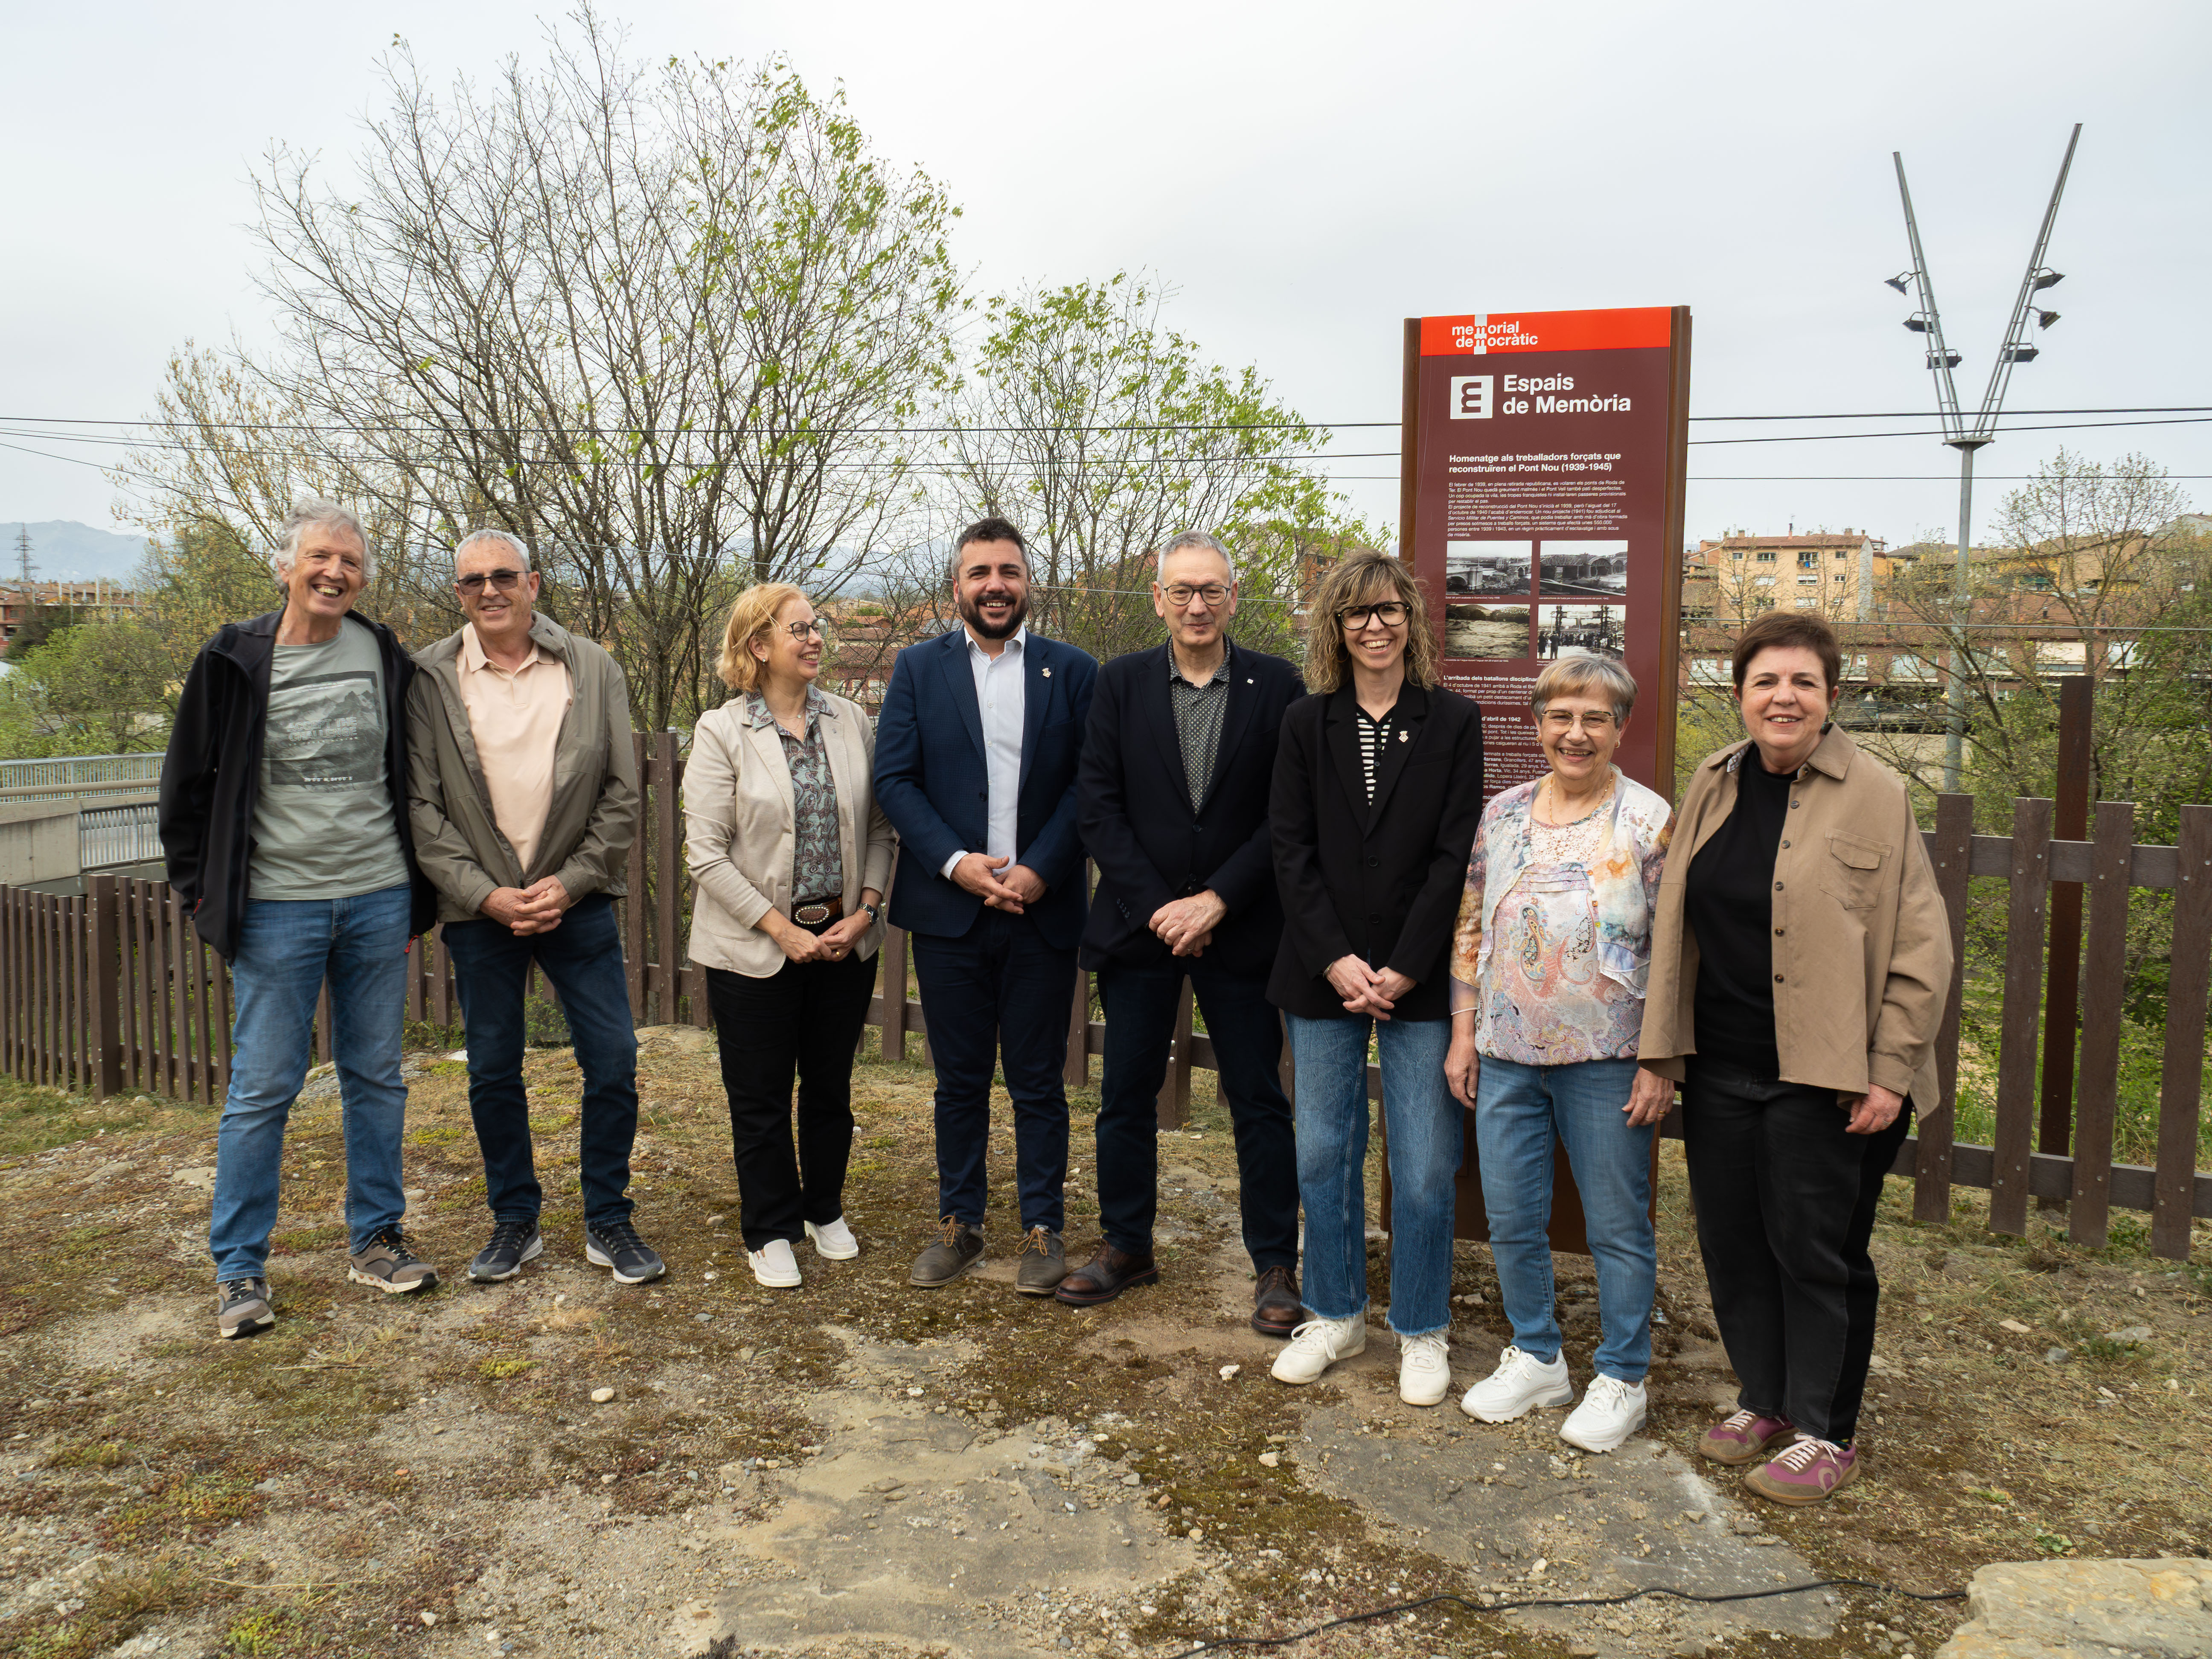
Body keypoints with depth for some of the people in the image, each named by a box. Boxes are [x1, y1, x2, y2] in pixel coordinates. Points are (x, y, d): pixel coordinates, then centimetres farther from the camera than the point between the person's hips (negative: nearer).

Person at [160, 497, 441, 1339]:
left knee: (376, 1075, 10)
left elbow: (415, 774, 12)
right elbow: (189, 783, 5)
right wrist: (202, 890, 2)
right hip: (278, 907, -2)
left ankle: (375, 1240, 23)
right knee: (262, 1087, 1)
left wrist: (419, 891, 10)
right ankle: (239, 1269, 13)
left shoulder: (384, 656, 4)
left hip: (379, 900, 3)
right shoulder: (235, 661, -2)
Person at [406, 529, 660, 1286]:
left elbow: (622, 793, 1)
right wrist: (485, 894, -12)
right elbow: (421, 806, -3)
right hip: (479, 909, 0)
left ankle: (608, 1223, 17)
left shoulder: (592, 669, 0)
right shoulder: (428, 679, -2)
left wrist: (570, 882, -8)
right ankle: (515, 1222, 27)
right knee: (493, 1074, 9)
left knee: (614, 1064, 0)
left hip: (576, 902, 0)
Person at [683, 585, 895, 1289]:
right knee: (760, 1097, 8)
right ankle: (771, 1231, 26)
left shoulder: (851, 722, 3)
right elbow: (706, 852, -11)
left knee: (831, 1084, 16)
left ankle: (825, 1210, 36)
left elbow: (879, 827, 5)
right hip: (754, 948, -3)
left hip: (844, 939, 3)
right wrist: (781, 930, -16)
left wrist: (866, 911, -8)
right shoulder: (721, 733, -8)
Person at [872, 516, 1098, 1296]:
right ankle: (959, 1224, 25)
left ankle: (1043, 1229, 20)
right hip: (950, 910, 1)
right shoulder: (918, 668, 6)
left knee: (1039, 1081, 7)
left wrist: (1042, 871, -13)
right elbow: (893, 779, -1)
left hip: (1042, 911, -1)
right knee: (960, 1080, 11)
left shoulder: (1073, 671, 4)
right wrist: (955, 862, -12)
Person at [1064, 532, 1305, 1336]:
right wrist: (1157, 907, -10)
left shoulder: (1277, 686, -2)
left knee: (1258, 1101, 6)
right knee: (1126, 1093, 11)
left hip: (1240, 929, -2)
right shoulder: (1120, 683, 2)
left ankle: (1276, 1263, 19)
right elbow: (1099, 807, -2)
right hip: (1139, 925, 2)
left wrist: (1217, 900, -12)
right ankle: (1125, 1245, 28)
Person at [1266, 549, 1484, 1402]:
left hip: (1419, 980, -2)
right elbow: (1291, 850, 0)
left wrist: (1402, 970, -11)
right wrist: (1336, 960, -10)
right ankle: (1337, 1315, 28)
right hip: (1323, 976, 2)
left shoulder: (1453, 722, 0)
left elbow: (1454, 857, -5)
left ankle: (1421, 1332, 21)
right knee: (1324, 1155, 10)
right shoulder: (1307, 723, 5)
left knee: (1426, 1166, 2)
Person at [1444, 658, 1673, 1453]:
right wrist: (1463, 1034, 8)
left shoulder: (1650, 822, -7)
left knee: (1617, 1225, 8)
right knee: (1511, 1218, 12)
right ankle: (1536, 1359, 33)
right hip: (1507, 1057, 4)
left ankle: (1621, 1379, 26)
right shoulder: (1503, 813, 6)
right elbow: (1471, 927, 11)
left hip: (1606, 1061, -4)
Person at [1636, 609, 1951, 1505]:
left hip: (1826, 1076, -5)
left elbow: (1919, 946, -7)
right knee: (1732, 1244, 14)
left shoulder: (1875, 795, -7)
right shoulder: (1712, 785, 8)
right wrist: (1658, 1048, 9)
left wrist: (1889, 1072, -11)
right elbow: (1672, 927, 12)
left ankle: (1825, 1433, 22)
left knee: (1815, 1252, 5)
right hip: (1720, 1068, 5)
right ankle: (1766, 1400, 33)